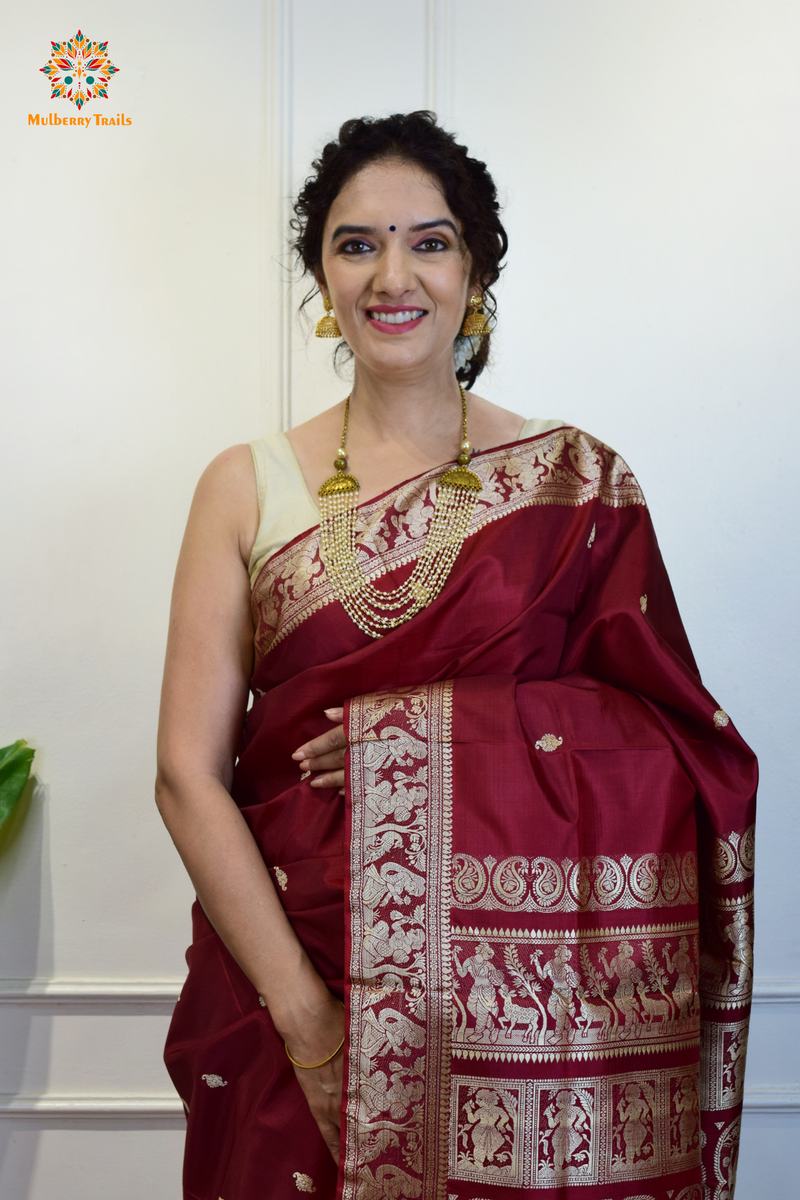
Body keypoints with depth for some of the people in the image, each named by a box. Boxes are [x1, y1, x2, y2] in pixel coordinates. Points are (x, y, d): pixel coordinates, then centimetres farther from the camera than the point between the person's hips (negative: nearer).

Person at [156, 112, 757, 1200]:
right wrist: (306, 1014, -13)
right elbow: (189, 772, -5)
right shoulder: (249, 488, 1)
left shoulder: (578, 482, 0)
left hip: (523, 994, 0)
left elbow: (678, 742, -3)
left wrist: (444, 731, -17)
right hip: (286, 971, 1)